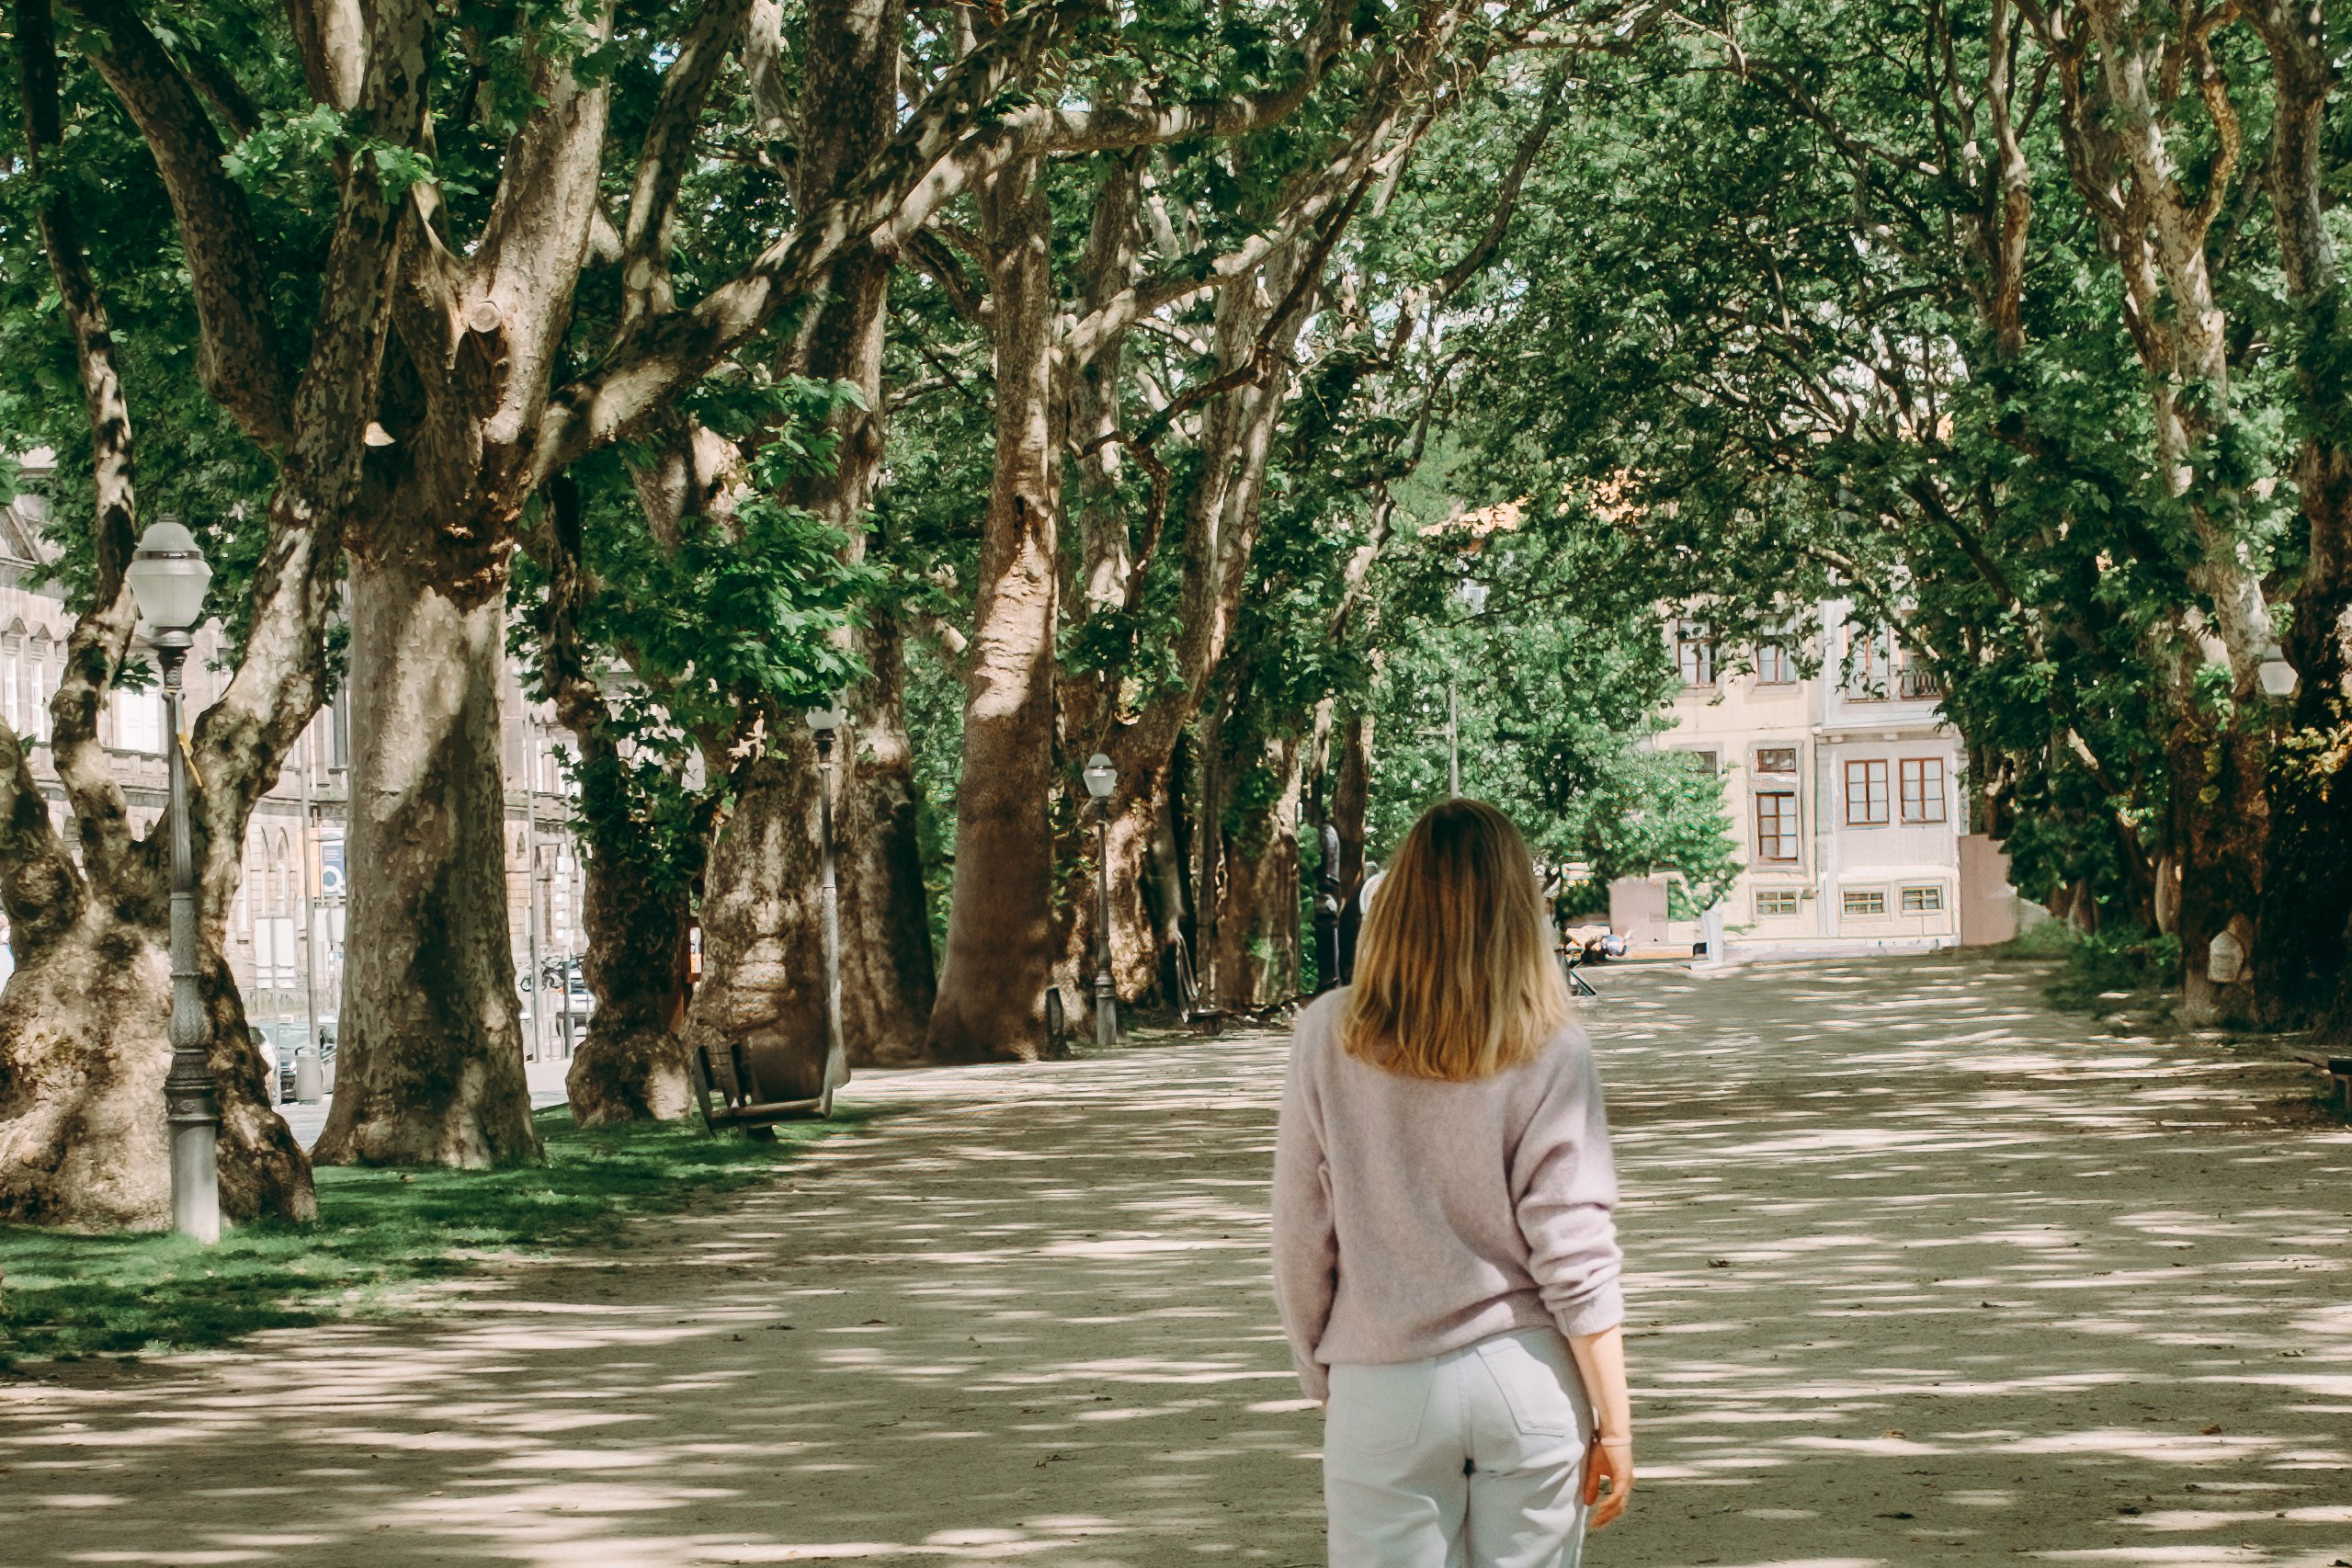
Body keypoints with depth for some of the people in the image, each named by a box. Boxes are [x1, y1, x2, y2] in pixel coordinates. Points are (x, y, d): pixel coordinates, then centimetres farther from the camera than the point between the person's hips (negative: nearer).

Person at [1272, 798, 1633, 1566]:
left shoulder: (1329, 1035, -4)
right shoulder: (1548, 1049, -7)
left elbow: (1300, 1240, 0)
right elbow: (1576, 1254, -8)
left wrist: (1321, 1376, 13)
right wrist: (1614, 1419, -1)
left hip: (1385, 1388, 0)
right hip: (1527, 1382, 0)